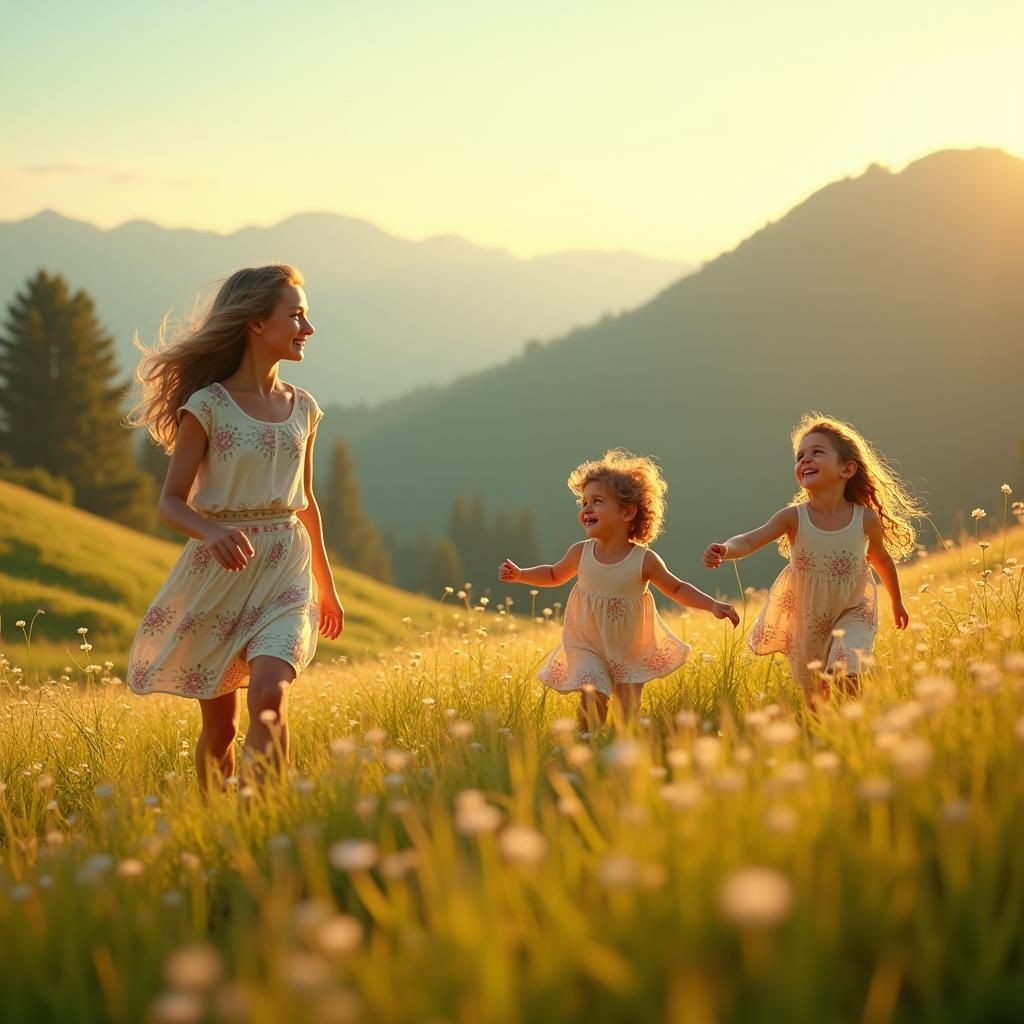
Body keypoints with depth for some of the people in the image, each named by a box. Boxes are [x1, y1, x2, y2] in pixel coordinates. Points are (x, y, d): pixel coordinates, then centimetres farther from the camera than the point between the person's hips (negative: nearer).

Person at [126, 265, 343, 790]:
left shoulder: (302, 407, 8)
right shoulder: (207, 405, -6)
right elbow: (171, 501, -8)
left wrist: (326, 584, 26)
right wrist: (211, 532, -30)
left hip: (284, 572, 3)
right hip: (218, 571, -2)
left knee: (268, 695, -22)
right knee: (219, 725, 5)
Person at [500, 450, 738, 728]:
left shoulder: (644, 560, -15)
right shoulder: (580, 553, -9)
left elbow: (677, 589, -1)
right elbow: (554, 575, 13)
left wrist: (713, 605, -11)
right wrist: (520, 574, 0)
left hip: (631, 653, 0)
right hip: (588, 647, 0)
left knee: (628, 715, 3)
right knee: (592, 696, -22)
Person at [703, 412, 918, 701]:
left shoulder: (867, 520, -16)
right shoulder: (793, 517, -19)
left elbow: (882, 559, 4)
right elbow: (751, 540, -32)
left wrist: (897, 602, 20)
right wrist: (726, 550, -56)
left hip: (851, 613, -1)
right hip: (806, 616, 1)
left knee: (846, 675, -23)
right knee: (814, 693, 15)